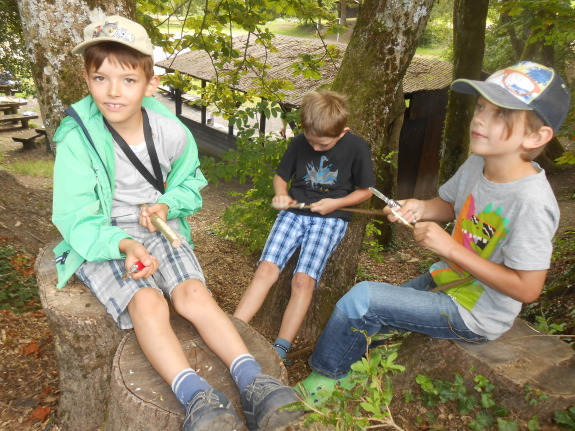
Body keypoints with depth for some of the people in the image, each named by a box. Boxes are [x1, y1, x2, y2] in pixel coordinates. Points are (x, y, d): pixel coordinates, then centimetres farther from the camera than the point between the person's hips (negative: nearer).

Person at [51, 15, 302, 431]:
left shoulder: (172, 132, -5)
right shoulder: (77, 140, -15)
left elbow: (189, 185, 11)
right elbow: (77, 220, -14)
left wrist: (167, 205, -11)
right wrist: (124, 244, -32)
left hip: (159, 230, 2)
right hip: (100, 241, -2)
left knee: (193, 293, -22)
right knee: (147, 301, -30)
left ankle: (253, 383, -25)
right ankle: (196, 396, -33)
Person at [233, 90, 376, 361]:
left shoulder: (356, 148, -4)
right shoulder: (300, 143, 5)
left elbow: (365, 191, 5)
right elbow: (281, 176, 17)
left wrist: (335, 203, -11)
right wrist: (281, 195, -5)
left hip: (331, 218, -3)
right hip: (294, 212, 3)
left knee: (303, 279, -22)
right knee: (266, 268, -17)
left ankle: (280, 350, -14)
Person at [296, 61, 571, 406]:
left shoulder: (531, 202, -29)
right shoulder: (478, 163, -7)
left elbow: (527, 289, -24)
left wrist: (450, 247, -27)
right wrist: (419, 209, -11)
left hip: (475, 315, -7)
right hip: (446, 281, 8)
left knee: (361, 298, -18)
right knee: (361, 322, 8)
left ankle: (324, 375, 8)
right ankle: (344, 373, 37)